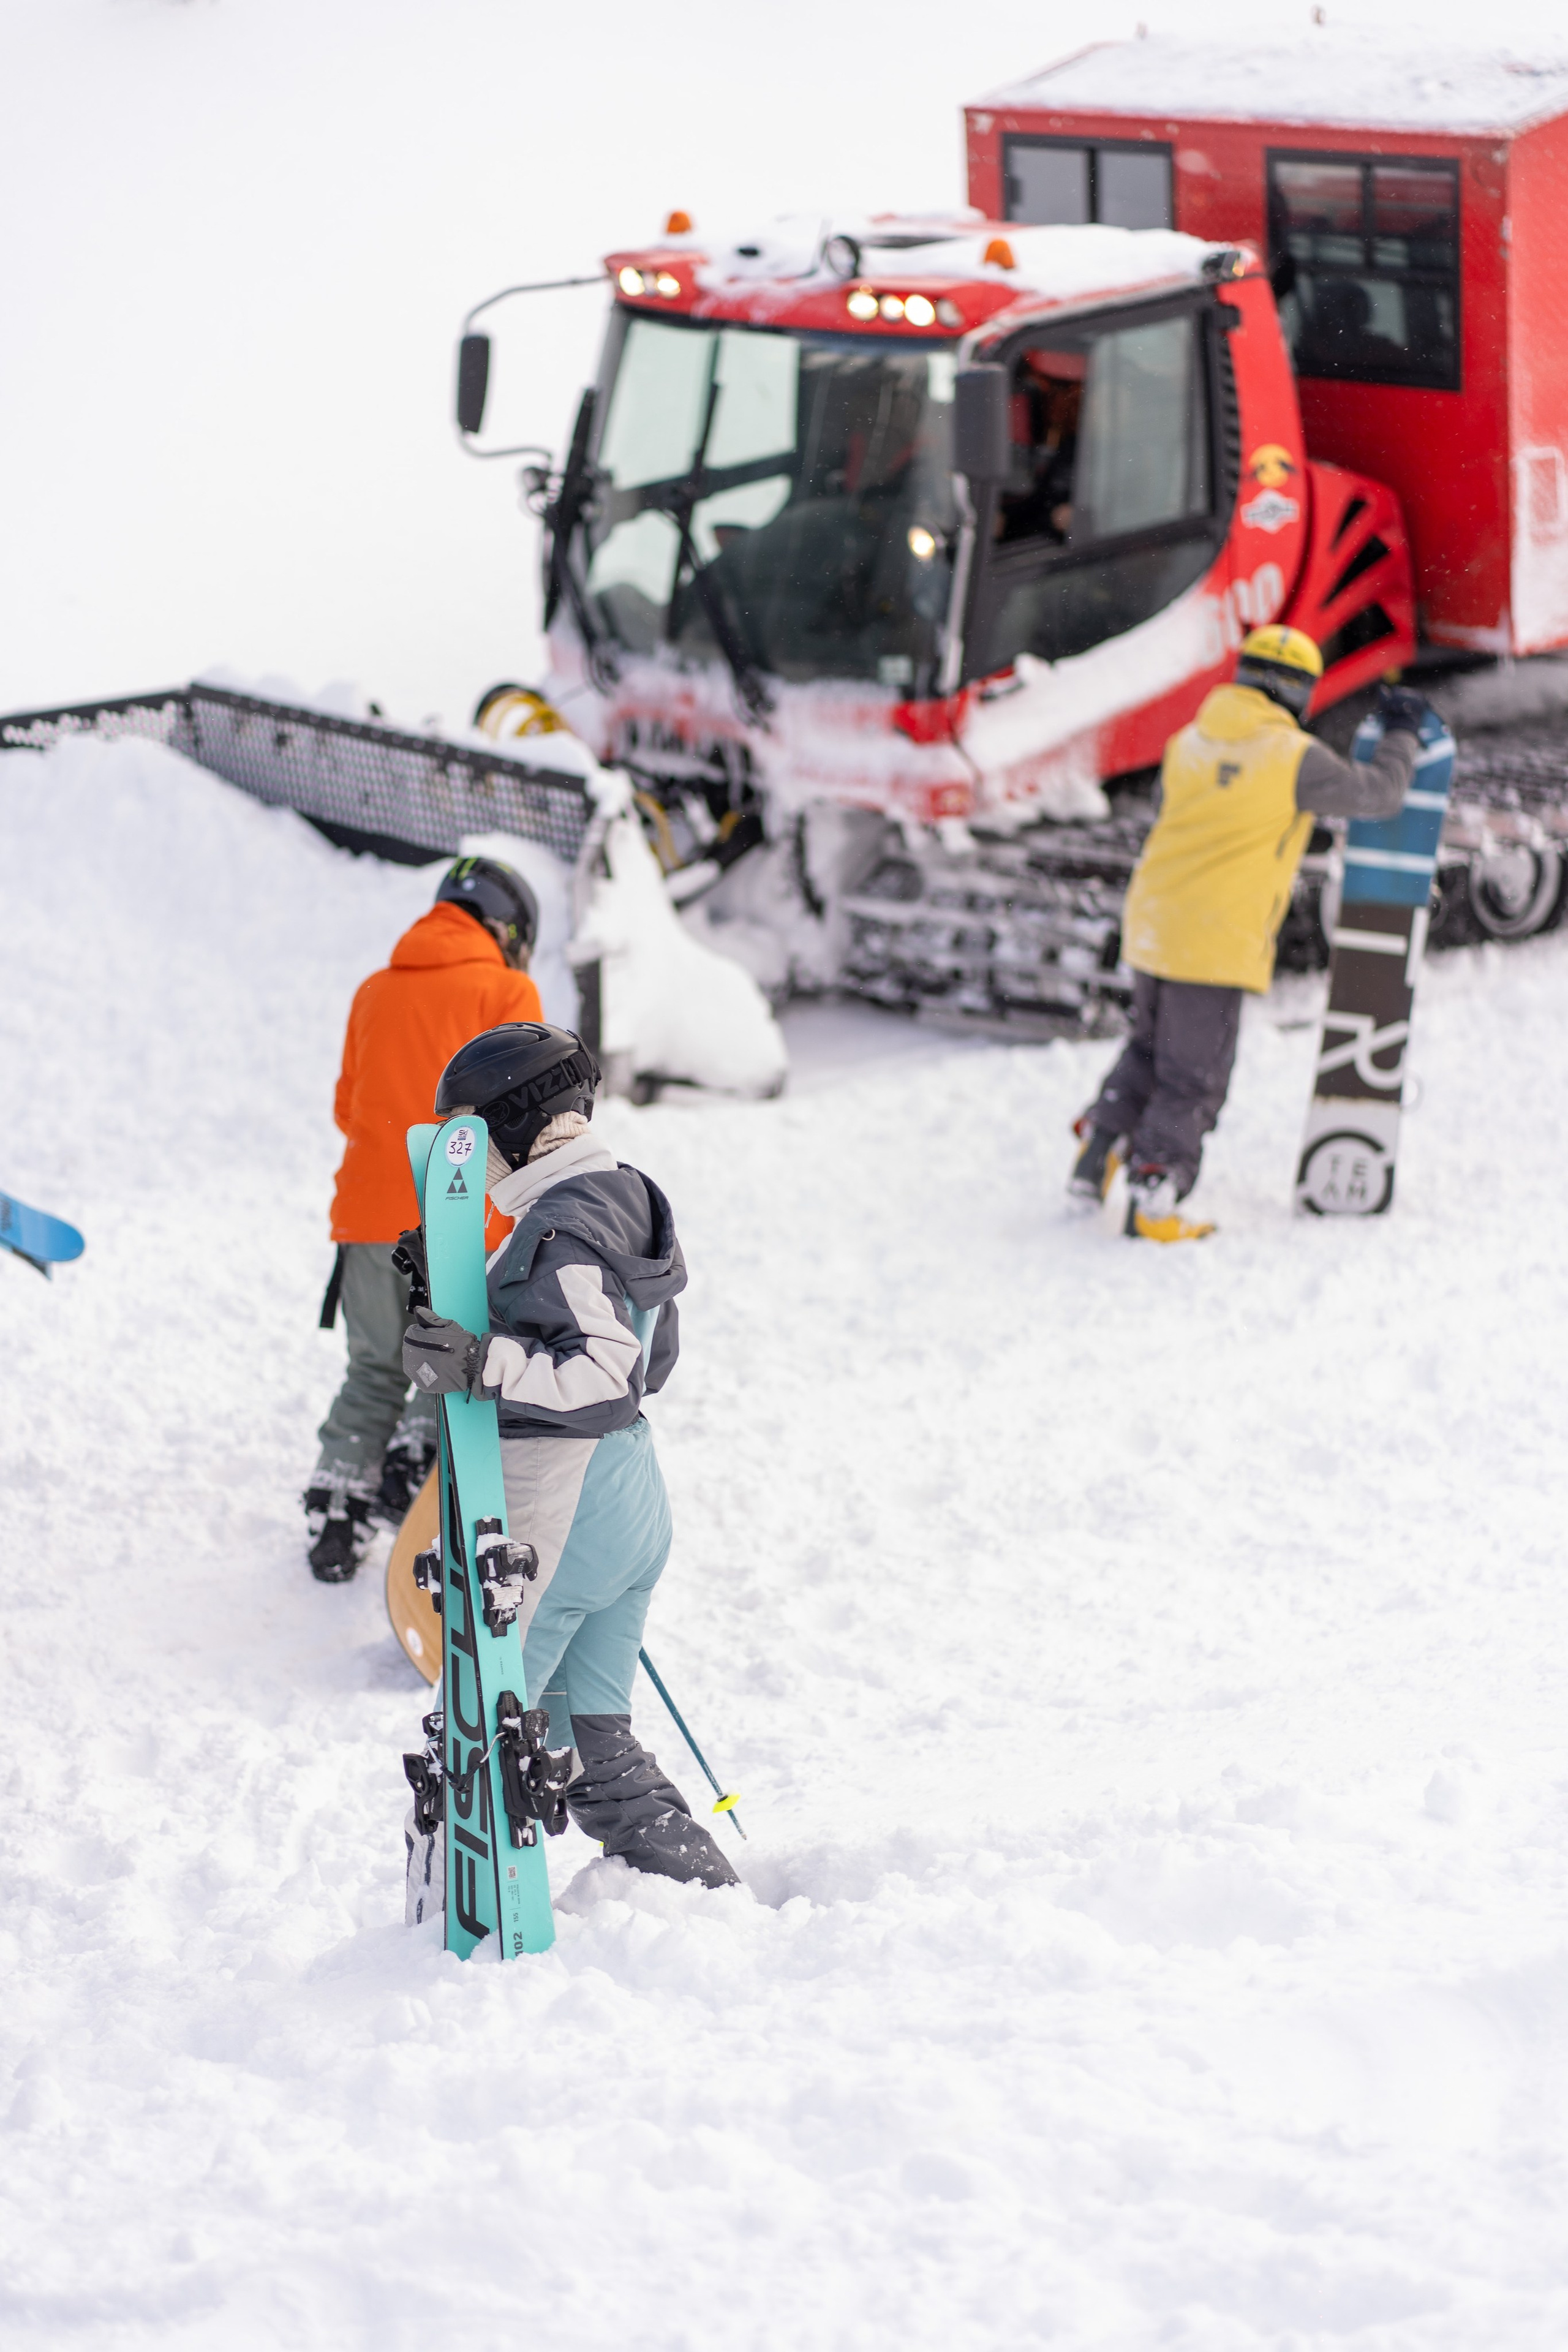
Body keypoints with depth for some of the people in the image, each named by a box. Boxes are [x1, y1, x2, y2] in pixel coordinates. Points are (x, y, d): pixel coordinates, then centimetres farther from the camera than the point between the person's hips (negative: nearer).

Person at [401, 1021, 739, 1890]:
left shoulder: (558, 1229, -18)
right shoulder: (628, 1203, 11)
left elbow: (604, 1372, -28)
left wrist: (485, 1365, -37)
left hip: (552, 1521, -9)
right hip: (634, 1506, 10)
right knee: (594, 1744, 17)